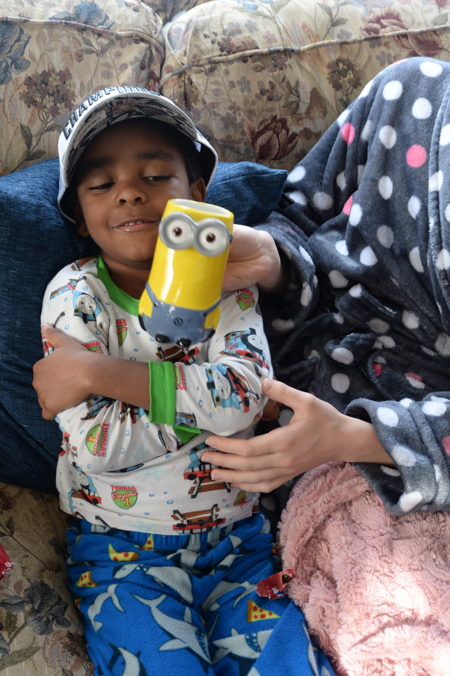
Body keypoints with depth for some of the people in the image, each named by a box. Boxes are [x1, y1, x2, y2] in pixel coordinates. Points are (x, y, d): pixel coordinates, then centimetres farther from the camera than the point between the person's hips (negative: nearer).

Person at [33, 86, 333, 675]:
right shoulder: (74, 294, -6)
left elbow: (244, 396, -19)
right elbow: (95, 444, -17)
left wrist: (98, 371, -20)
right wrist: (205, 404, -14)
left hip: (236, 537, 2)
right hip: (122, 550, -2)